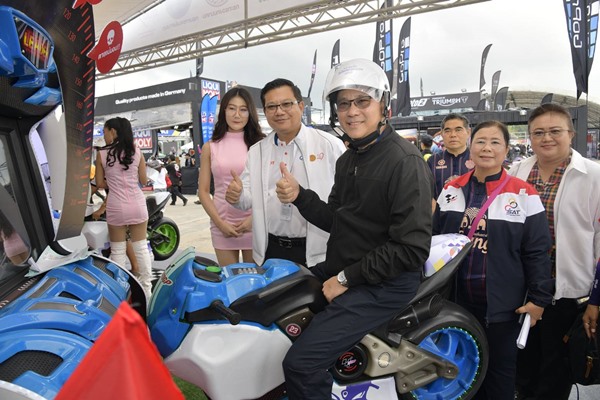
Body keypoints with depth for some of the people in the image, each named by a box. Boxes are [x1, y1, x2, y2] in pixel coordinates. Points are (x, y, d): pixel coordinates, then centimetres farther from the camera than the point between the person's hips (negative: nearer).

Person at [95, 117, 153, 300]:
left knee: (118, 251, 10)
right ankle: (147, 289, 19)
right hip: (137, 204, 2)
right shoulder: (137, 152, 1)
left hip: (116, 206, -2)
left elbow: (100, 183, 1)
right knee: (141, 248, 11)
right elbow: (144, 180, 5)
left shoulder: (102, 154, -4)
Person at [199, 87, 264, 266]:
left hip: (254, 223, -1)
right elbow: (203, 191, 6)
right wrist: (219, 223, -4)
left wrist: (255, 217, -9)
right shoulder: (210, 147, 6)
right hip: (222, 225, 1)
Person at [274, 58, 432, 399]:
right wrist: (300, 196, -6)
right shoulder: (348, 159, 12)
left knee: (301, 363, -21)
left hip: (386, 282, -9)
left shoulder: (405, 161, -17)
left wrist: (348, 278, -18)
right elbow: (337, 221, 11)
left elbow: (411, 249, -21)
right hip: (340, 269, 9)